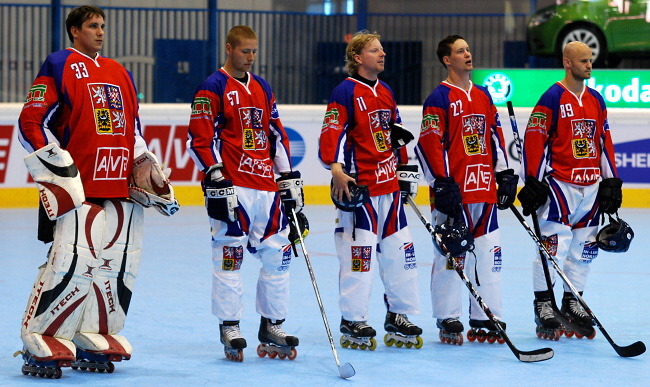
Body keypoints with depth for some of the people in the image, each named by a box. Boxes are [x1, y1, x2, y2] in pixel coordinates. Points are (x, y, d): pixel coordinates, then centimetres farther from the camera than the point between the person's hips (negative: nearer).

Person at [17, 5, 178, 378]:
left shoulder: (120, 73, 21)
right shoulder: (59, 67, -1)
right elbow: (31, 123, -7)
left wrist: (148, 170, 21)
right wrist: (59, 170, -13)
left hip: (123, 190, 7)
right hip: (79, 188, -7)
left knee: (118, 266, 5)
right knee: (72, 262, -15)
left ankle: (95, 341, 16)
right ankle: (41, 344, -7)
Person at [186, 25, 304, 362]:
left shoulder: (262, 88, 17)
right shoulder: (212, 88, -4)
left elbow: (277, 134, 21)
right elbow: (199, 138, -9)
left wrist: (289, 179, 16)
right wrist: (216, 179, -16)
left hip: (266, 185, 7)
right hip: (232, 186, -7)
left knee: (277, 253, 6)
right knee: (229, 254, -6)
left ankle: (272, 327, 16)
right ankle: (229, 328, 3)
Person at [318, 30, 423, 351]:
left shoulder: (386, 93, 16)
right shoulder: (345, 92, -8)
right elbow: (331, 133, -16)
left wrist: (405, 168, 22)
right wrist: (337, 169, -28)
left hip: (389, 185, 8)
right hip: (359, 186, -8)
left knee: (399, 250, 9)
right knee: (358, 252, -6)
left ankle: (398, 318, 19)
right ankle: (353, 323, 2)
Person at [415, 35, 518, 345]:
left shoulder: (483, 96, 16)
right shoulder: (439, 98, -6)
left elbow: (495, 136, 22)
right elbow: (428, 144, -11)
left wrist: (504, 174, 15)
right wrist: (442, 184, -16)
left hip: (484, 190, 7)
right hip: (453, 190, -7)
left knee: (487, 253, 6)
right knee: (450, 254, -3)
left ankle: (486, 319, 12)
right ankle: (448, 321, 4)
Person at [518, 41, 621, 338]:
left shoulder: (596, 100, 13)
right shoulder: (552, 98, -8)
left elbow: (605, 143, 17)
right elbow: (533, 140, -10)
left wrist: (611, 182, 13)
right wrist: (532, 182, -14)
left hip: (590, 186, 7)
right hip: (558, 183, -6)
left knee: (583, 246, 9)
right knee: (554, 243, -9)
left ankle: (572, 303, 19)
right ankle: (543, 304, 0)